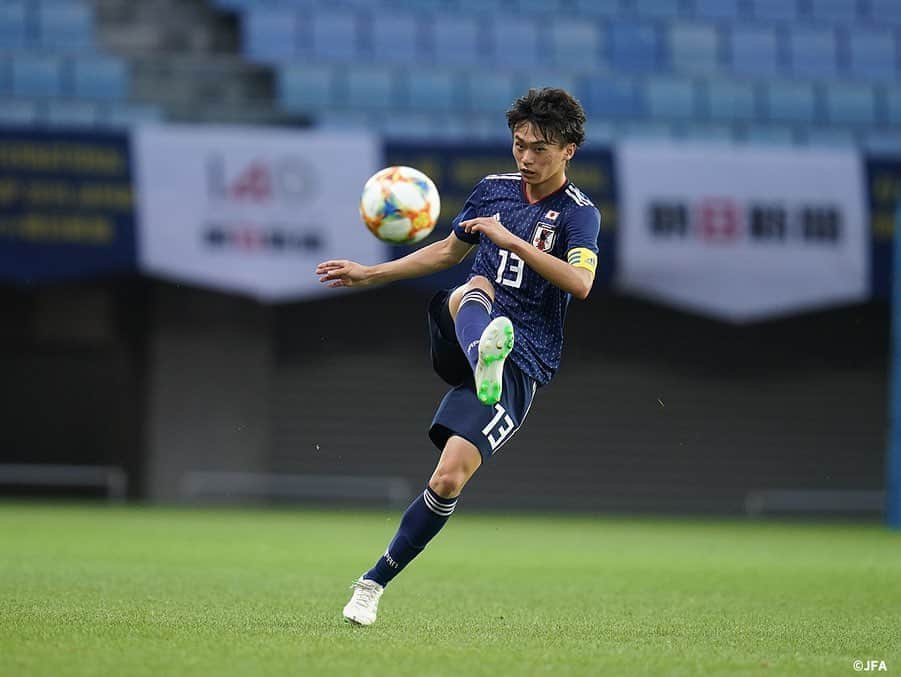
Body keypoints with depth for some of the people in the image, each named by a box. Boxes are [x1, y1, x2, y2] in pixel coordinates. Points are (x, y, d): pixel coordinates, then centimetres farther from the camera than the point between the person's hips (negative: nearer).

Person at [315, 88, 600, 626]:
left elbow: (580, 283, -21)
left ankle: (375, 583, 2)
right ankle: (483, 355, -72)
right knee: (475, 291, -34)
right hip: (462, 339, 3)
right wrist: (370, 275, 31)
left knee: (450, 478, -15)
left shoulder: (579, 213, -2)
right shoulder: (494, 189, 14)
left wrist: (511, 239, -24)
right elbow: (449, 251, 30)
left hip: (521, 361, -3)